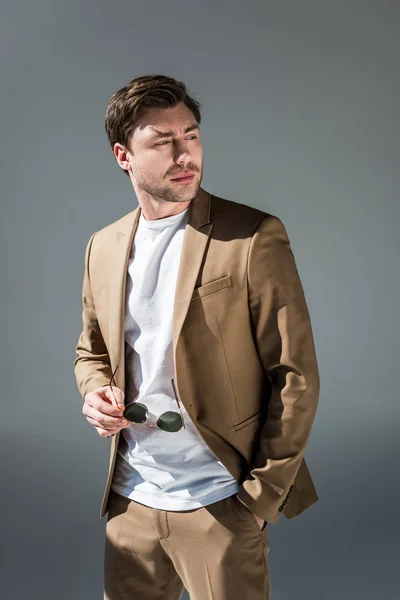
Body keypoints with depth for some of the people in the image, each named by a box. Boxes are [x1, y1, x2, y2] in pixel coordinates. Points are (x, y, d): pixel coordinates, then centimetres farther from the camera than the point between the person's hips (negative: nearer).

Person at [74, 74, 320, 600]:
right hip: (130, 498, 5)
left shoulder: (254, 238, -11)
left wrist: (263, 494, -10)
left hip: (220, 506, -4)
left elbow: (296, 375, -10)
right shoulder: (103, 247, 5)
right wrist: (96, 393, -4)